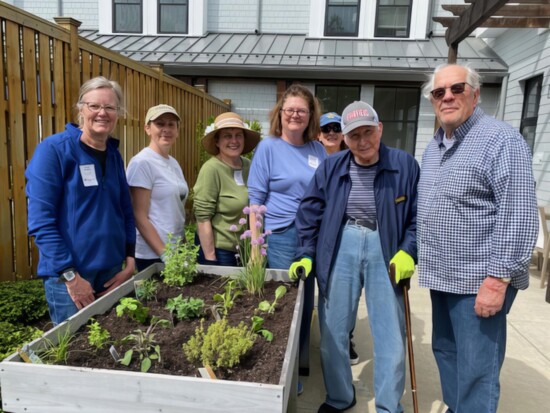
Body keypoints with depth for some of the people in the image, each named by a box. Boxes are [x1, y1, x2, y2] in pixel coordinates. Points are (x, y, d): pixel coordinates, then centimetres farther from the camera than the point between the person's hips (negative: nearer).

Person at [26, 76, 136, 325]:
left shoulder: (114, 155, 6)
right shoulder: (53, 149, -11)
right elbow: (40, 220, -15)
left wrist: (129, 261, 3)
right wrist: (70, 275, -17)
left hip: (112, 271, 6)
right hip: (68, 275, -5)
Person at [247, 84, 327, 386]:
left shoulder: (318, 149, 8)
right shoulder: (268, 147, -5)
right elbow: (255, 198, -7)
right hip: (281, 237, -5)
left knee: (306, 303, 15)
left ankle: (301, 363, 35)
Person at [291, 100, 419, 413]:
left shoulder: (404, 165, -3)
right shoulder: (331, 167, 1)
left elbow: (420, 214, 2)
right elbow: (310, 212, 4)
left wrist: (409, 251, -10)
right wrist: (306, 254, -3)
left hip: (385, 250, -1)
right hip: (340, 249, 1)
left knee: (391, 335, 7)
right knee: (333, 330, 10)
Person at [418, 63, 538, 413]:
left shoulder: (501, 140, -13)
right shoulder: (433, 147, 13)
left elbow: (519, 215, -19)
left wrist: (497, 279, -22)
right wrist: (417, 256, 15)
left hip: (479, 280, -8)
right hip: (443, 276, 8)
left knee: (475, 371, 1)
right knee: (446, 352, 21)